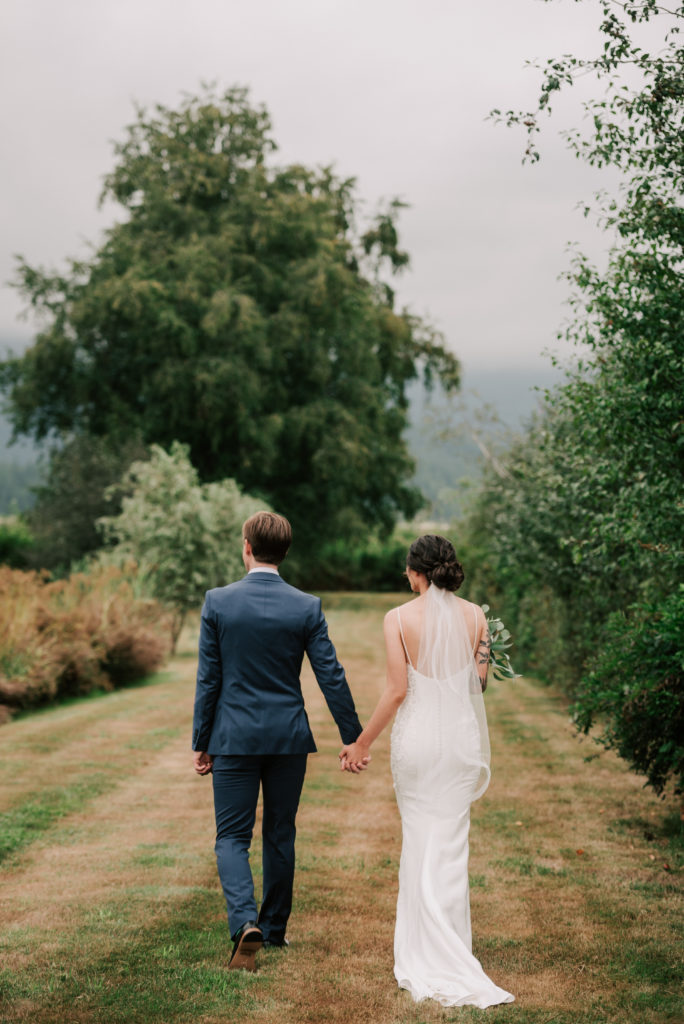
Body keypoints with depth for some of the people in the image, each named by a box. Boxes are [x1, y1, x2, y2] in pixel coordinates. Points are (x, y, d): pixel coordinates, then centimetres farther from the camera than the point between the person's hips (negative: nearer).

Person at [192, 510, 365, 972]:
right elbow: (332, 677, -4)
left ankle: (245, 923, -17)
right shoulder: (307, 607, -5)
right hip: (289, 738, 2)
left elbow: (208, 679, -4)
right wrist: (353, 737, 5)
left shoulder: (218, 602, -7)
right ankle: (274, 928, 25)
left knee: (233, 837, 4)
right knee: (280, 835, 15)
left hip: (234, 738, -2)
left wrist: (201, 742, 3)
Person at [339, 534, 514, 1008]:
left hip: (417, 738, -2)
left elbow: (397, 690, -11)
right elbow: (479, 682, 1)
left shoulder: (399, 619, -9)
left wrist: (362, 742, -2)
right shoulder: (475, 615, -1)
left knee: (420, 840, 9)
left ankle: (427, 955, 12)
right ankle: (448, 949, 14)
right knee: (451, 843, 9)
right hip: (462, 735, 2)